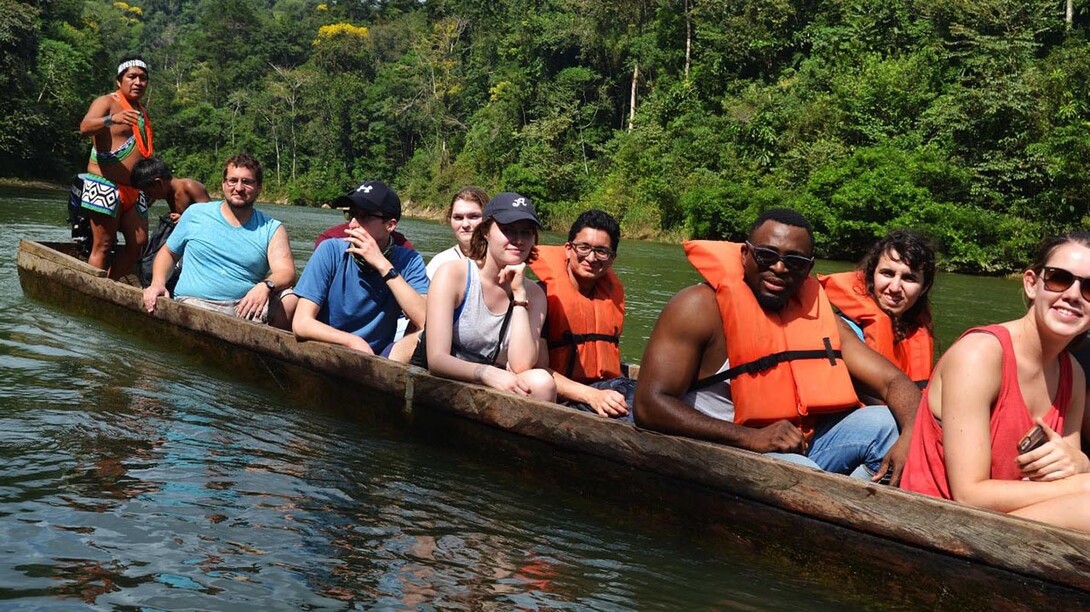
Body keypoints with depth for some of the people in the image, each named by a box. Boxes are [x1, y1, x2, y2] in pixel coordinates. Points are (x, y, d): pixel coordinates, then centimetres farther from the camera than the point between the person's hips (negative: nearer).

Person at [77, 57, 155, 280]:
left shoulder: (141, 111, 20)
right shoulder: (106, 102, -4)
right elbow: (85, 127, -24)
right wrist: (112, 119, -42)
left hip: (132, 189, 8)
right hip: (105, 184, -8)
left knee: (139, 242, 4)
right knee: (103, 246, -8)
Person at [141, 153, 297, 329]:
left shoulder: (272, 229, 9)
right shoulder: (195, 214, 12)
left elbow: (286, 272, -3)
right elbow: (168, 252, 23)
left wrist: (266, 286, -26)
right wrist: (158, 283, 3)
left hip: (245, 308, 1)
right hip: (194, 304, -1)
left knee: (290, 300, -27)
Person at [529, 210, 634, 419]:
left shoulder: (613, 291, 14)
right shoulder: (544, 291, -8)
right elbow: (539, 370, -14)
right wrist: (593, 396, -24)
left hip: (608, 388, 7)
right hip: (564, 396, -7)